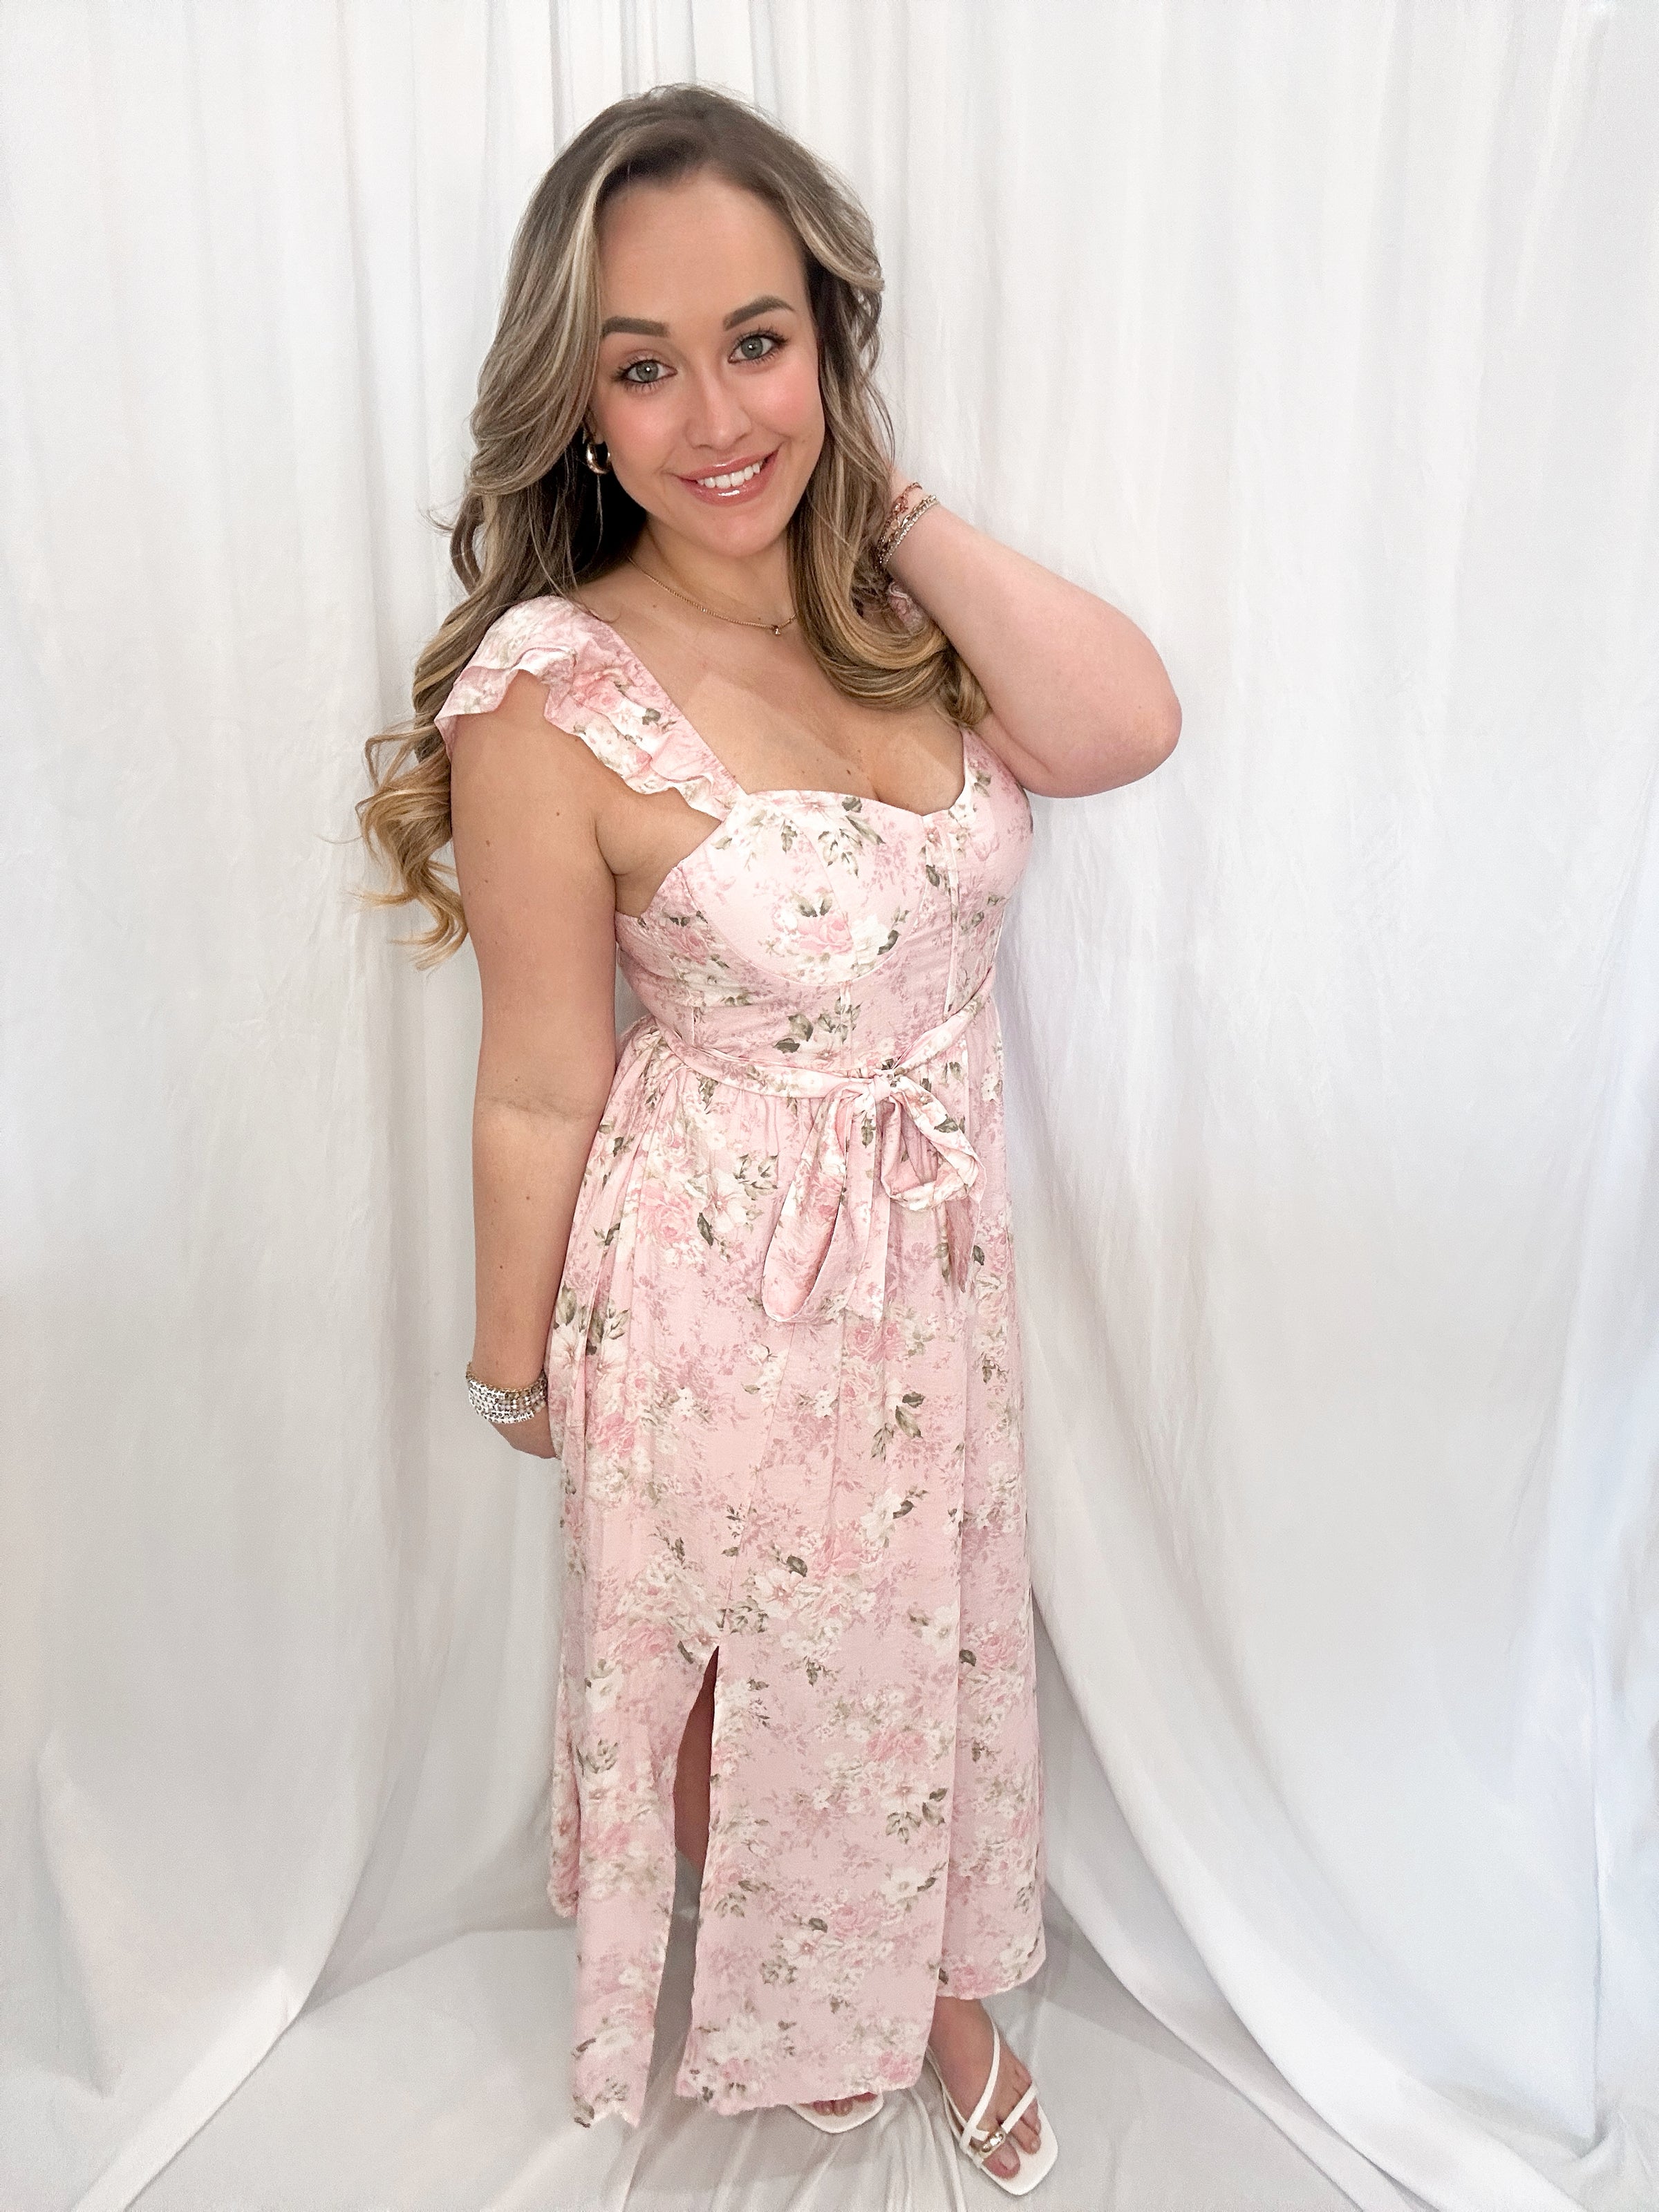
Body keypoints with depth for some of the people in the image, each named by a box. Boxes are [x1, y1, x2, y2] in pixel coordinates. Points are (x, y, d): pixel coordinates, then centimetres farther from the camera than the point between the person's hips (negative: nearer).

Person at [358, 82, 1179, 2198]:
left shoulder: (896, 606, -5)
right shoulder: (551, 697, -21)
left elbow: (1126, 727, -23)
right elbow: (542, 1094, -14)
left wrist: (894, 501, -16)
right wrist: (520, 1367, -2)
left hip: (940, 1246, 5)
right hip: (723, 1278, -5)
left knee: (943, 1636, 24)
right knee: (753, 1667, 21)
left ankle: (947, 1988, 56)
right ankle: (786, 2015, 56)